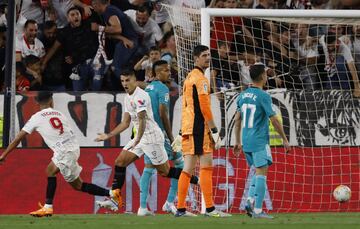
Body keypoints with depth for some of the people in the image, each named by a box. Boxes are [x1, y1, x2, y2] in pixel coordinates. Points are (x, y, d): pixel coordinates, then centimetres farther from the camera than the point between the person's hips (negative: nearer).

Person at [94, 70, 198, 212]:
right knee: (120, 162, -1)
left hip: (152, 136, -9)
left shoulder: (140, 96, -17)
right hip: (140, 138, 9)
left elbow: (142, 121, -26)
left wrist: (137, 140, -34)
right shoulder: (128, 98, 13)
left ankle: (198, 181, 8)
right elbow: (126, 123, 21)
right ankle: (114, 200, -2)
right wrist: (108, 136, 19)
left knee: (165, 172, -5)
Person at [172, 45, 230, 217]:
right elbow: (204, 107, -15)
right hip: (199, 128, -9)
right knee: (206, 166, -9)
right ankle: (210, 209, -12)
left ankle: (181, 209, 6)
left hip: (188, 128, 9)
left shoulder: (189, 77, 20)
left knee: (188, 169, 8)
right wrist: (214, 131, -13)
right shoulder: (200, 78, -10)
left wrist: (183, 134, 24)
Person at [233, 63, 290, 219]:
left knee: (259, 171, 19)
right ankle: (257, 210, -9)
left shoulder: (243, 95, 10)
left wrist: (238, 142, 20)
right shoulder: (263, 96, -11)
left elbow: (237, 120, 14)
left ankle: (250, 200, 4)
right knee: (261, 173, -5)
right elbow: (274, 120, -11)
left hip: (246, 142, 7)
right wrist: (285, 140, -3)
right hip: (260, 142, -7)